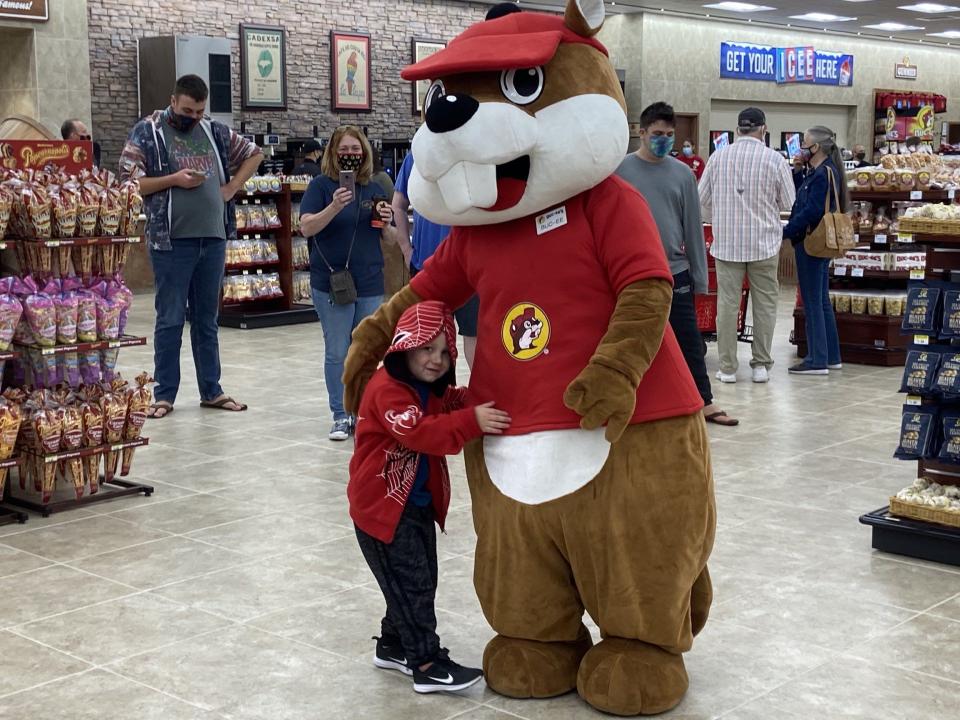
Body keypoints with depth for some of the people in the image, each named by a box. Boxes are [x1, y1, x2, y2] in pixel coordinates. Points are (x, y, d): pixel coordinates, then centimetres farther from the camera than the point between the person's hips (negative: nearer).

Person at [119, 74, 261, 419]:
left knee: (207, 319, 12)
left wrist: (231, 187, 9)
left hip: (213, 238, 4)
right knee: (170, 320, 0)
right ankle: (164, 394, 8)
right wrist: (173, 179, -16)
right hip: (172, 241, -4)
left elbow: (253, 154, 23)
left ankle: (211, 391, 19)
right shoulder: (147, 132, -2)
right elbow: (128, 183, -7)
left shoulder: (215, 132, 10)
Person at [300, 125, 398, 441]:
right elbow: (306, 227, -13)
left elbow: (391, 238, 13)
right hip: (331, 282, -3)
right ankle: (340, 416, 10)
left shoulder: (375, 189, 9)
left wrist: (386, 224, -9)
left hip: (370, 285, 4)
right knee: (337, 353, 1)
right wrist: (335, 207, -28)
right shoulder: (321, 185, -2)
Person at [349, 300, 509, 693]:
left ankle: (394, 645, 31)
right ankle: (427, 664, -3)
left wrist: (475, 402, -6)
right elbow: (419, 433, -35)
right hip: (383, 506, -9)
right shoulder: (387, 389, -22)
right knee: (411, 584, -7)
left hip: (419, 504, 9)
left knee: (420, 581, 15)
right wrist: (472, 421, -44)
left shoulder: (434, 391, 10)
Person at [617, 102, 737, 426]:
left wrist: (700, 275, 5)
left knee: (689, 340, 4)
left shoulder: (682, 174, 4)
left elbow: (693, 227, 7)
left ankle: (705, 403, 11)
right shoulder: (621, 171, -3)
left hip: (676, 271, 2)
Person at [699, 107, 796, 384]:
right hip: (764, 242, -1)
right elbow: (788, 203, 1)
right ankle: (761, 364, 12)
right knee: (764, 304, 9)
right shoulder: (774, 160, -7)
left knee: (727, 303, 5)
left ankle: (727, 367, 8)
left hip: (726, 241, 1)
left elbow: (703, 198, 5)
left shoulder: (718, 157, -2)